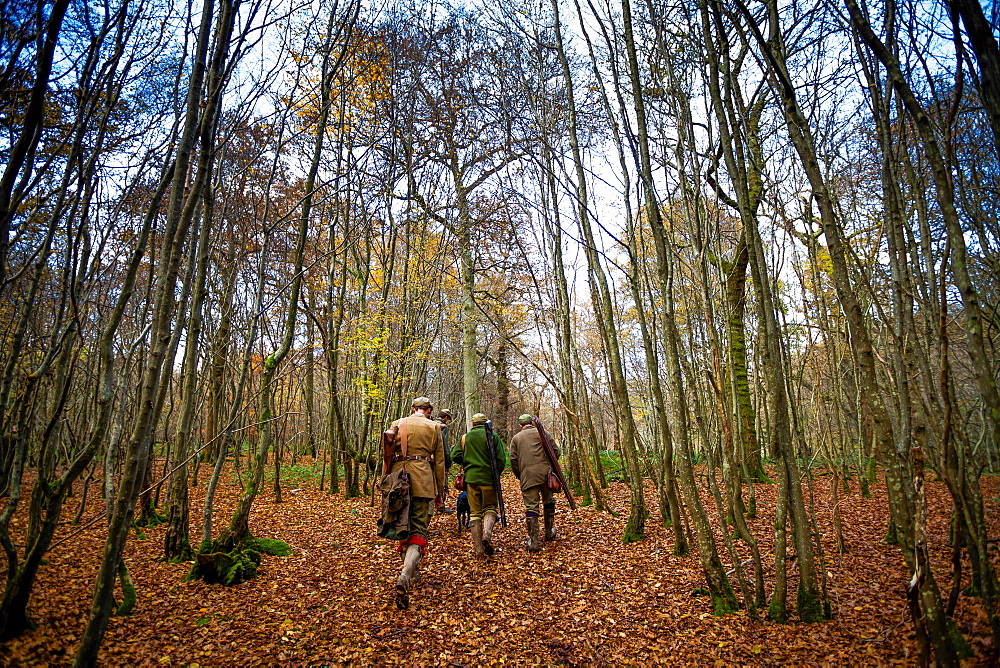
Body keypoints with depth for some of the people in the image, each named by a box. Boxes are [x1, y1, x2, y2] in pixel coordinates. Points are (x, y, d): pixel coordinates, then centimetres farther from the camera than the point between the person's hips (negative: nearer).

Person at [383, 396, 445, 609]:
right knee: (418, 529, -2)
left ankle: (412, 573, 30)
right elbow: (439, 461, 6)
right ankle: (404, 578, -21)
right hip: (423, 482, -3)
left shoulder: (397, 424, 9)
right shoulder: (433, 427, 5)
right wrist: (440, 490, 13)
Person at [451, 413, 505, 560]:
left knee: (475, 512, 9)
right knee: (490, 508, 15)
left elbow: (455, 457, 2)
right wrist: (496, 474, 11)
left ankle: (478, 549, 7)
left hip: (471, 478, 1)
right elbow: (501, 459, -4)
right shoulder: (493, 436, 1)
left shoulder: (465, 437, 6)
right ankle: (487, 535, -11)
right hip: (489, 478, -1)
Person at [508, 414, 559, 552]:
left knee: (531, 507, 2)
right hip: (545, 473, 0)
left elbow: (513, 460, 5)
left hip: (527, 477, 0)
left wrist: (519, 476, 17)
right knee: (548, 502, 19)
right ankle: (549, 533, 29)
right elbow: (556, 451, 3)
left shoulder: (516, 438, 11)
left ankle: (533, 541, -2)